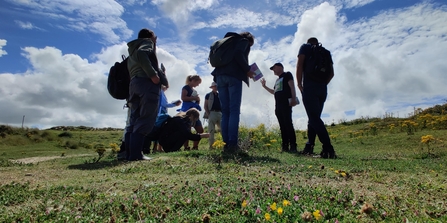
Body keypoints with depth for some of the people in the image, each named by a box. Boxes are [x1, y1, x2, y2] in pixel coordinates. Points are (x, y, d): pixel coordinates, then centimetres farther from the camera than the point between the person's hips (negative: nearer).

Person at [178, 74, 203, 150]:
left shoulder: (194, 90, 23)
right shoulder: (186, 87, 0)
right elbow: (183, 97, -14)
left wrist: (198, 99, 10)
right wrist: (194, 98, -11)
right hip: (187, 110, -9)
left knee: (200, 130, 4)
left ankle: (195, 147, 10)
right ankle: (186, 147, -8)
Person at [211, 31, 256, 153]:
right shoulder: (244, 40, 12)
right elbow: (238, 54, -10)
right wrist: (247, 70, -2)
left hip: (220, 75, 6)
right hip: (233, 76, -6)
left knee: (225, 111, 2)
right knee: (234, 111, -10)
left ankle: (226, 144, -4)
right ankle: (232, 144, -17)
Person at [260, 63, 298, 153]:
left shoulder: (287, 75, 7)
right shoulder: (278, 80, 29)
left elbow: (292, 86, -6)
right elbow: (274, 92, 36)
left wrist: (294, 99, -19)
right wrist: (264, 86, 32)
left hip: (286, 103, -8)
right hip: (278, 105, 8)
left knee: (288, 123, -16)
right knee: (282, 125, 1)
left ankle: (293, 146, -17)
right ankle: (285, 146, 0)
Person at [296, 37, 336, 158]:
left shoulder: (305, 47, 9)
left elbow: (299, 65, -5)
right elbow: (331, 73, 16)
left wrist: (299, 84, -2)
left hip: (309, 87, -6)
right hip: (323, 89, 6)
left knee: (314, 118, -12)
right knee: (315, 117, 11)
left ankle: (328, 147, -22)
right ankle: (309, 146, 9)